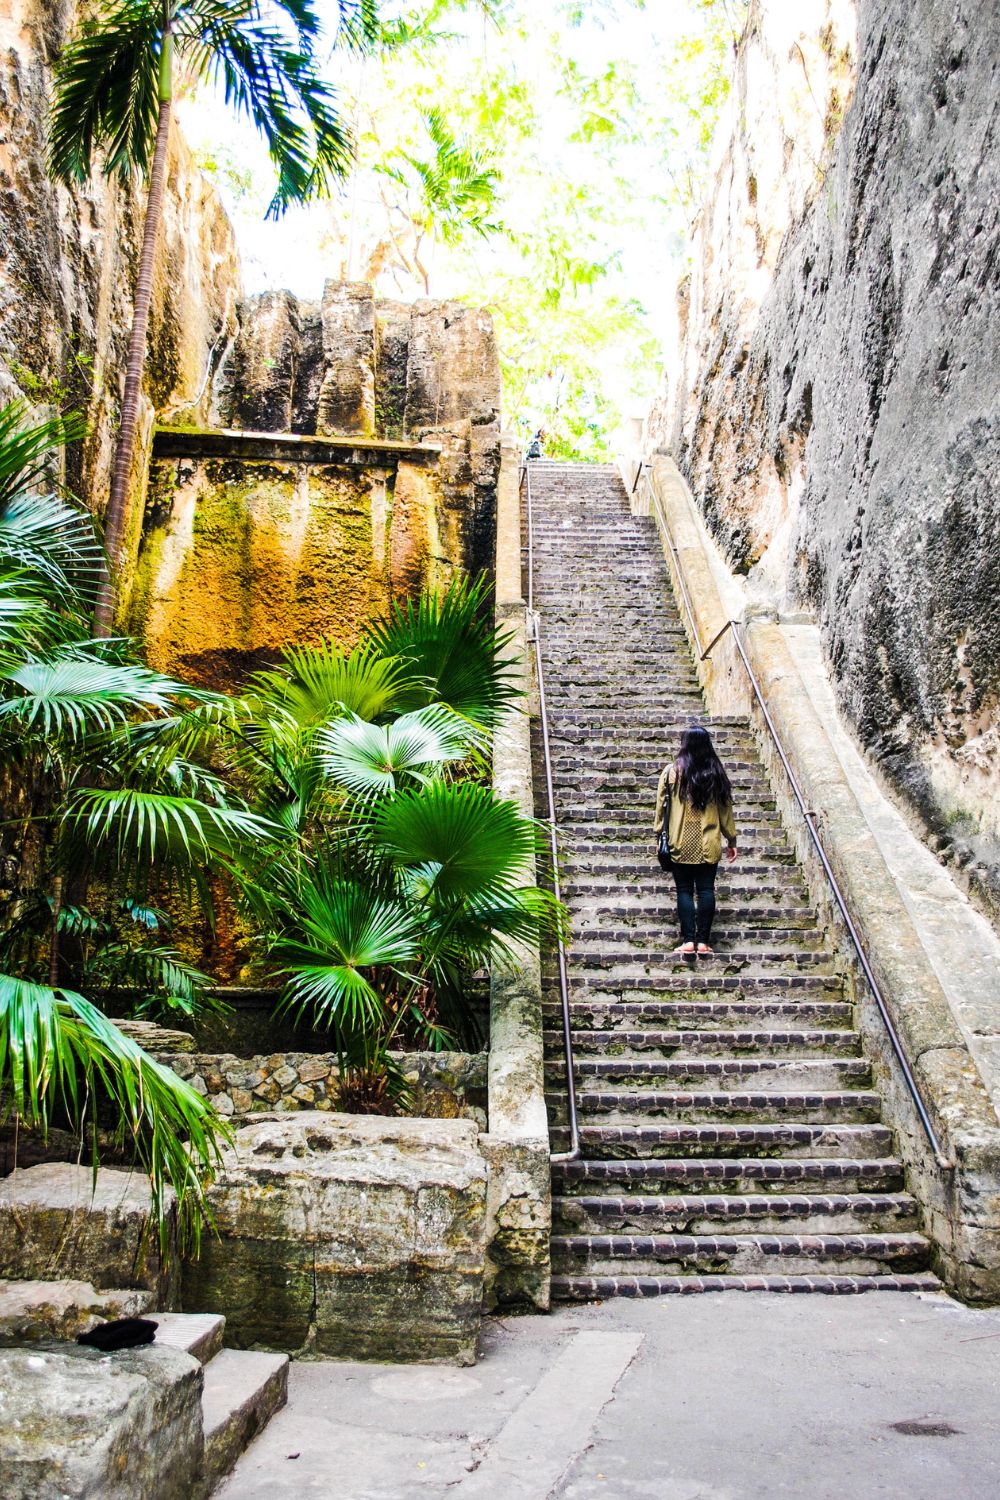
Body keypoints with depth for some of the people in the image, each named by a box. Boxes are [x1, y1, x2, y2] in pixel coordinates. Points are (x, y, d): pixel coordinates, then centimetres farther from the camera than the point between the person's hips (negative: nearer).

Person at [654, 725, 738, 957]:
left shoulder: (672, 771, -4)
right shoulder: (716, 774, 2)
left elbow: (661, 805, -1)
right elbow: (726, 809, 6)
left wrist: (660, 833, 9)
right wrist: (731, 840, 14)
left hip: (681, 843, -1)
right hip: (709, 844, 1)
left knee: (684, 890, 4)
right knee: (706, 890, 5)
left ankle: (688, 940, -1)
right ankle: (703, 941, 4)